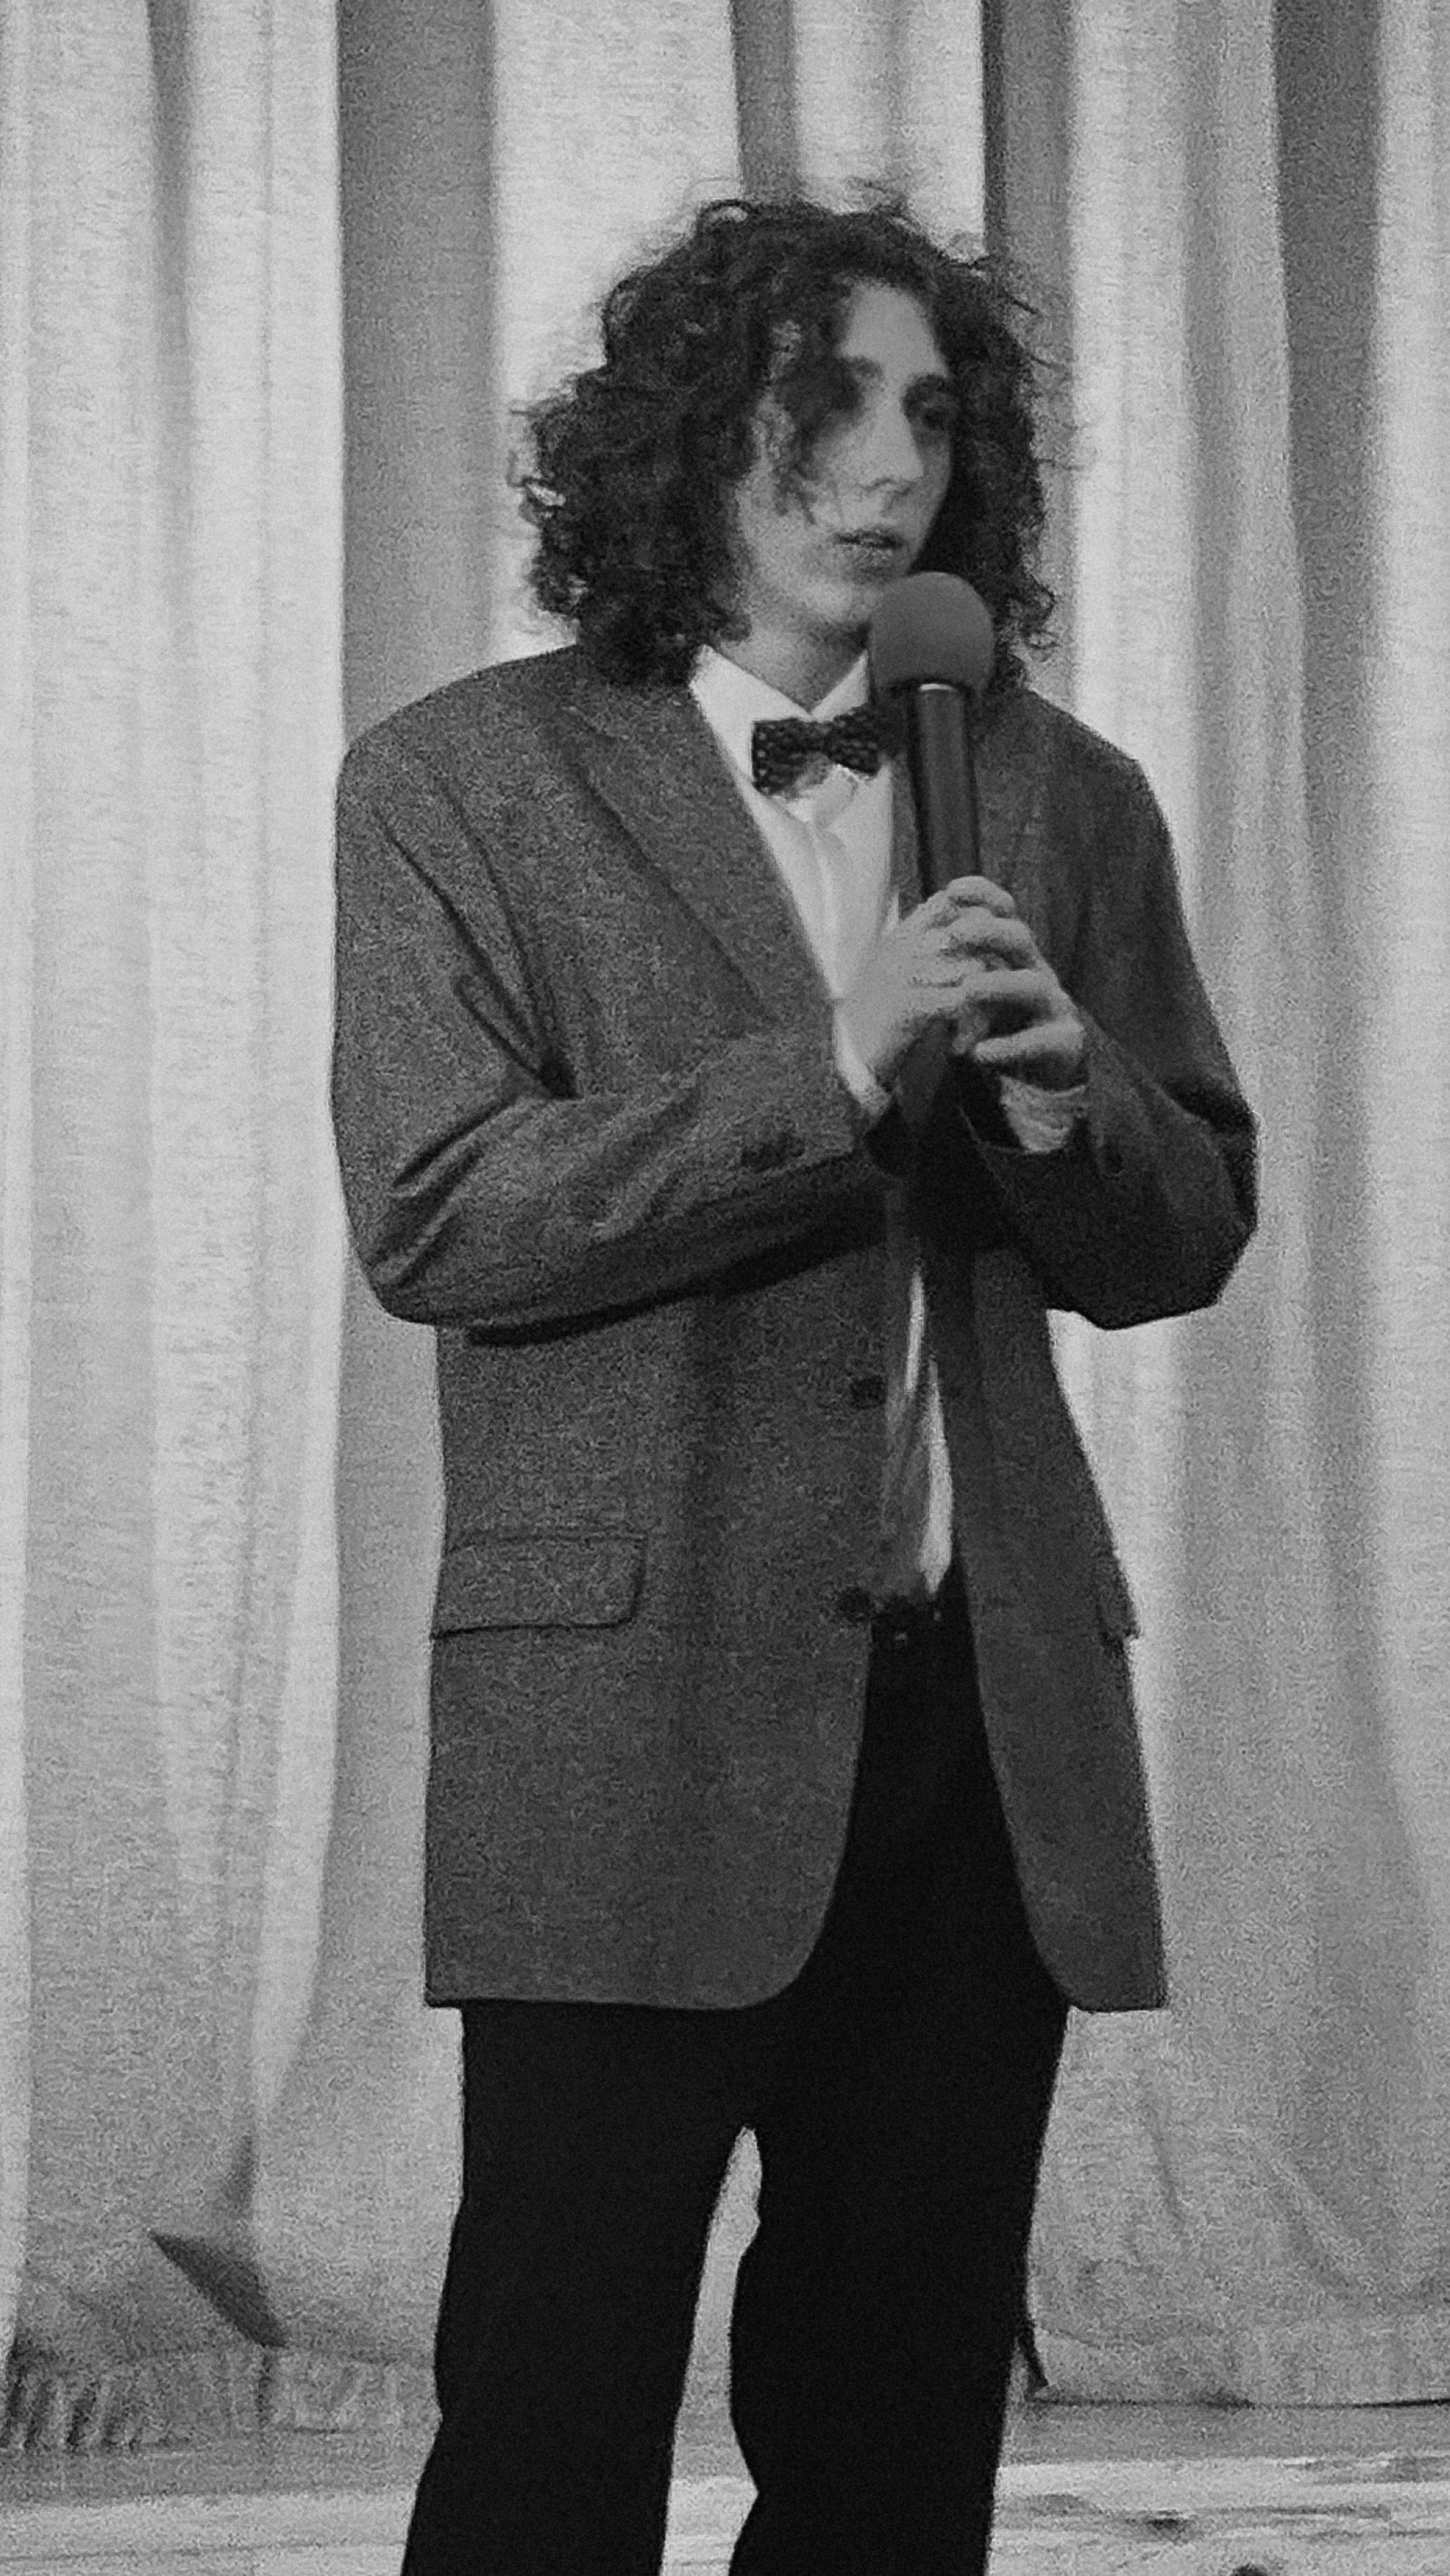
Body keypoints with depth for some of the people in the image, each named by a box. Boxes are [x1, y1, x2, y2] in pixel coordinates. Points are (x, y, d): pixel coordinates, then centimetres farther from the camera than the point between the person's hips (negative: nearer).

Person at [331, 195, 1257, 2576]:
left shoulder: (1067, 803, 13)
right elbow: (429, 1216, -9)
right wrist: (830, 1080, -17)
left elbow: (1186, 1238, 15)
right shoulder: (460, 787, 2)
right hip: (635, 1706, -4)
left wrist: (1065, 1103, -8)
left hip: (992, 1716, 4)